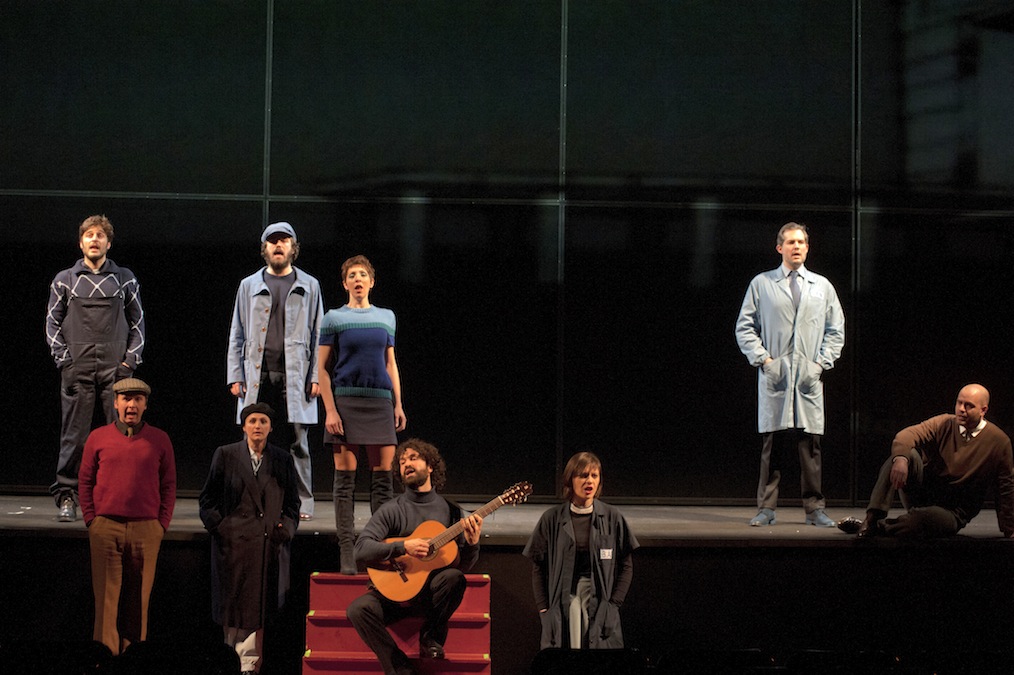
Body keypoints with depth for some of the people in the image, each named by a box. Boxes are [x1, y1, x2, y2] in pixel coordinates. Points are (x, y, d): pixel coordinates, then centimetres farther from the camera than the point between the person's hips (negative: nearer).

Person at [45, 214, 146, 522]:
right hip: (77, 368, 0)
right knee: (74, 433, -2)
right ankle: (66, 496, 3)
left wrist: (131, 358, 2)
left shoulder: (125, 279, 13)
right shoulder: (64, 280, 12)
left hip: (116, 367, 0)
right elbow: (52, 322, 12)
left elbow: (137, 321, 14)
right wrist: (63, 356, -1)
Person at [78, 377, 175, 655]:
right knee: (107, 597, -1)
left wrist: (162, 525, 1)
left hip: (146, 529, 0)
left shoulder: (159, 440, 8)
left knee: (139, 600, 3)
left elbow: (169, 485, 8)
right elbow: (86, 481, 10)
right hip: (105, 528, 0)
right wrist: (91, 521, 2)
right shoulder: (97, 438, 8)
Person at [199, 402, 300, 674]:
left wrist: (286, 528, 2)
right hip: (233, 542, -1)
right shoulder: (226, 455, 5)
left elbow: (293, 503, 16)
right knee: (232, 604, 0)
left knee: (261, 608, -1)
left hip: (269, 544, 1)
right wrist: (218, 527, -2)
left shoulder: (283, 460, 10)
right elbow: (207, 499, 8)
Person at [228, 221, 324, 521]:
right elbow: (237, 336, 14)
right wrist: (235, 377, 5)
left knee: (296, 443, -2)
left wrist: (316, 377, 0)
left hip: (295, 377, -1)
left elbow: (318, 335, 9)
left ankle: (302, 504, 4)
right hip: (257, 376, 1)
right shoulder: (249, 285, 14)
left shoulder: (308, 286, 12)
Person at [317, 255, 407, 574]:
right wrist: (330, 410, -9)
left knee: (383, 475, 1)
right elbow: (322, 368, 0)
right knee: (345, 477, -2)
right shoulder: (334, 318, 2)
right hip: (346, 401, -3)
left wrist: (398, 404, 10)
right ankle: (347, 552, 0)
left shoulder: (386, 317, 12)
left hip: (380, 403, 3)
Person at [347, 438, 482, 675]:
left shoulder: (449, 511, 6)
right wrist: (403, 547, -24)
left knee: (454, 577, -32)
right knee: (358, 609, -29)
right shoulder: (392, 510, 1)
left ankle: (430, 638, -8)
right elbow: (361, 549, -12)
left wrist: (472, 543, -17)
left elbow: (463, 566, 4)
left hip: (430, 594, 1)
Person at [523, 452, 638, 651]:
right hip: (561, 603, 0)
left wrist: (614, 603, -1)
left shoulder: (612, 517, 3)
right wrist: (543, 608, 2)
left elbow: (626, 565, 7)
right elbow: (538, 568, 8)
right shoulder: (552, 519, 3)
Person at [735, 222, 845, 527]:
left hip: (809, 378, 2)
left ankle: (814, 509, 6)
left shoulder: (822, 286, 15)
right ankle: (766, 508, 2)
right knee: (772, 444, -4)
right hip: (774, 376, -2)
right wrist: (763, 358, -3)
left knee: (811, 445, 0)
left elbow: (836, 330, 17)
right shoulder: (761, 284, 9)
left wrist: (822, 362, 4)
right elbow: (745, 327, 8)